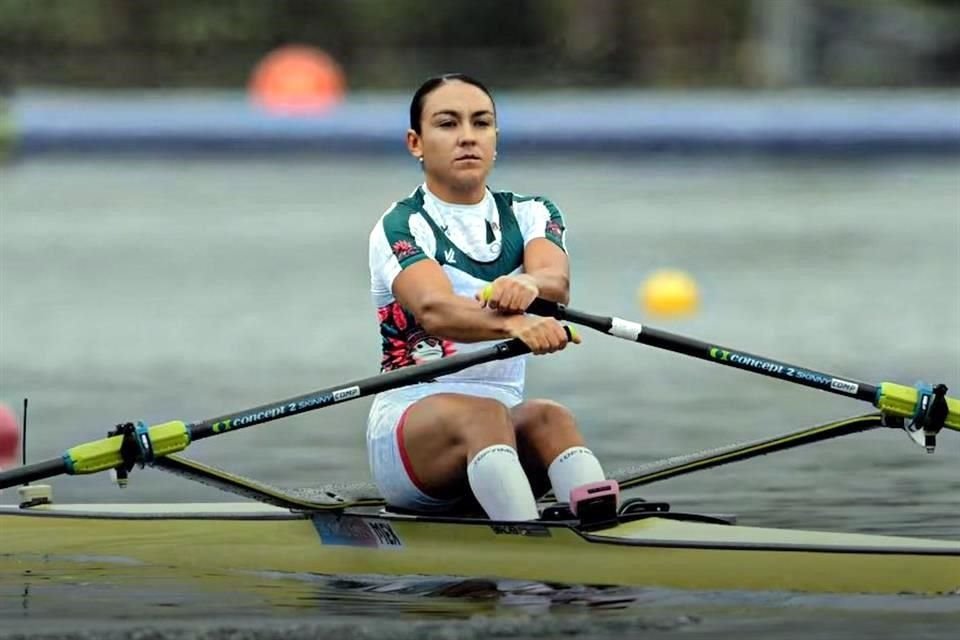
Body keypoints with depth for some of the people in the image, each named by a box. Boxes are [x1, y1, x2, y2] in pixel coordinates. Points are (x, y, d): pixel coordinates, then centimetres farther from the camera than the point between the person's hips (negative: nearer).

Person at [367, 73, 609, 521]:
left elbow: (556, 282, -14)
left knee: (550, 419, -31)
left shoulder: (531, 216, 11)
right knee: (482, 414, -36)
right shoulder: (399, 228, -4)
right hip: (406, 424, -4)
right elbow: (434, 310, -26)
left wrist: (527, 286, -41)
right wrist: (513, 324, -48)